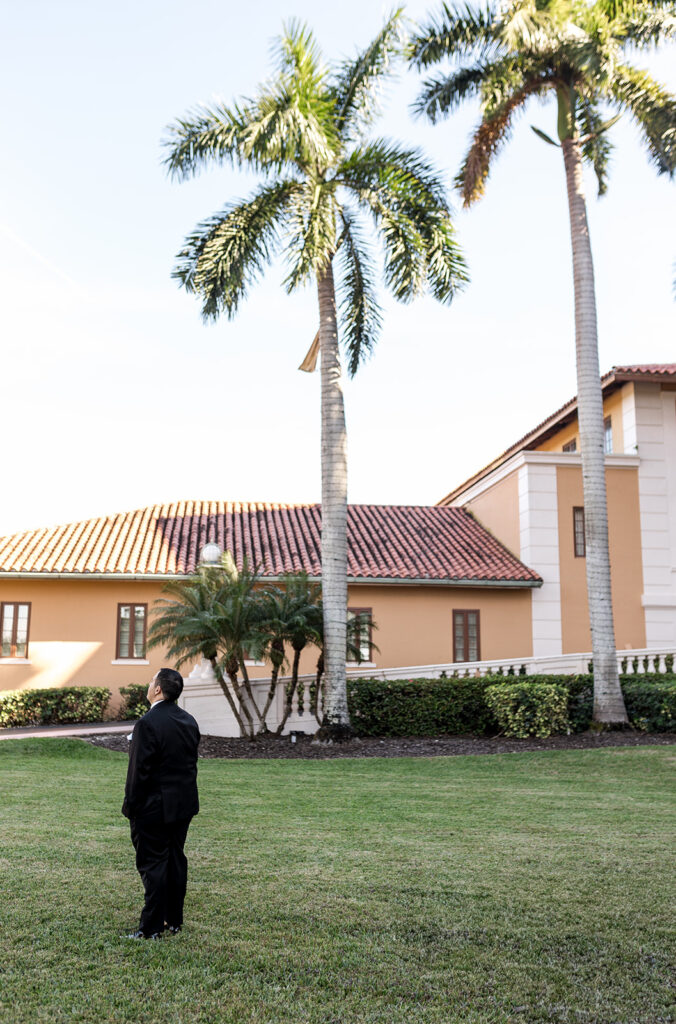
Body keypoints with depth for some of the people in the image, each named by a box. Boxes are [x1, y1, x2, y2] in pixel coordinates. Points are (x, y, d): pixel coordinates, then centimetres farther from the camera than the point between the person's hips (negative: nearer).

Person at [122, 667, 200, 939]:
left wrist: (130, 806, -9)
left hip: (154, 807, -8)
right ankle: (174, 920, 24)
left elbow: (139, 771, -18)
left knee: (152, 864, 0)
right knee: (175, 859, 15)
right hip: (183, 804, 8)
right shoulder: (189, 721, 5)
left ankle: (152, 927, 7)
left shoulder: (148, 723, -20)